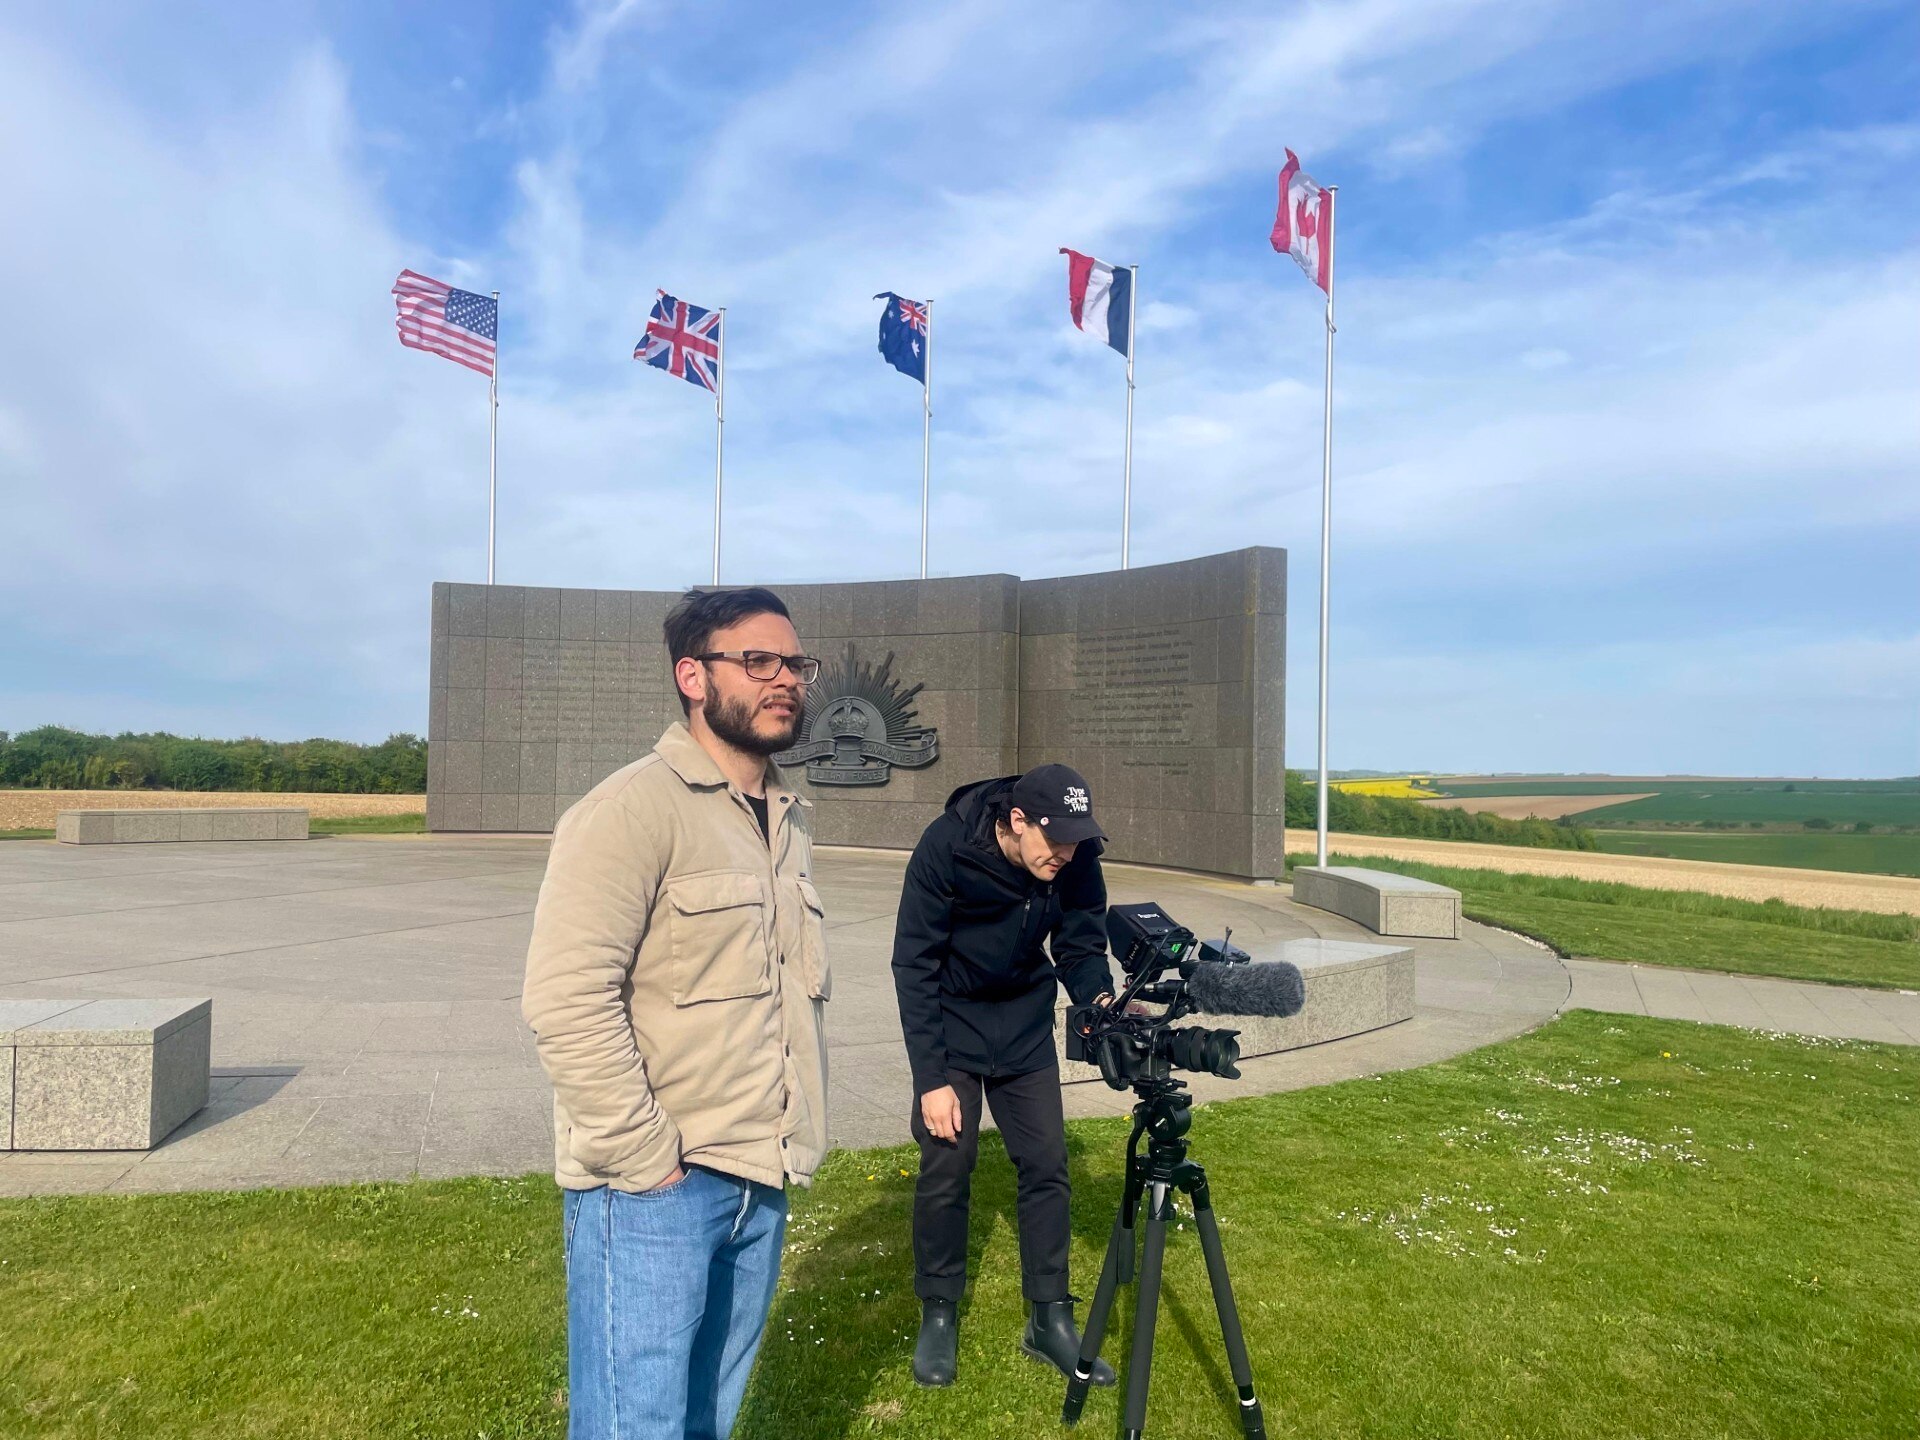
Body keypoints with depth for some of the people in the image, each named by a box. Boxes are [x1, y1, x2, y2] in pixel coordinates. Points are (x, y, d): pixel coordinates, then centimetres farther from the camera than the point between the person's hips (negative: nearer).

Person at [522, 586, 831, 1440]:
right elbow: (566, 998, -22)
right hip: (655, 1186, -7)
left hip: (760, 1183, 8)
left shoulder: (787, 820, 11)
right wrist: (644, 1161, -19)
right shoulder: (633, 809, -16)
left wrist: (797, 1137, 13)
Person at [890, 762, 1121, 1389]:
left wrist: (1101, 999, -30)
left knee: (1046, 1165, 2)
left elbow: (1080, 945, -7)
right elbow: (914, 966, -22)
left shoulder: (1076, 860, -19)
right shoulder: (945, 848, -28)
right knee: (945, 1167, -2)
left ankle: (1050, 1319, 17)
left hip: (1026, 1024, 3)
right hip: (950, 1021, -3)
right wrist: (932, 1078, -21)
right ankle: (938, 1313, 19)